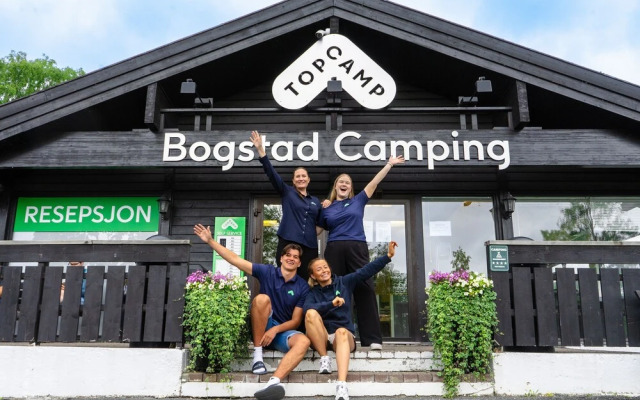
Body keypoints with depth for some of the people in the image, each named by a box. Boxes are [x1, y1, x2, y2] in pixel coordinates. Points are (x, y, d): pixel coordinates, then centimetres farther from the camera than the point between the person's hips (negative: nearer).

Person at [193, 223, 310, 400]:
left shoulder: (302, 287, 0)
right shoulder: (268, 272, -2)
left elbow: (296, 320, -2)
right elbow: (235, 260, -6)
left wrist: (275, 330, -20)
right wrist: (210, 241, -12)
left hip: (283, 330, 1)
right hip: (262, 327, -1)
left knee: (304, 341, -33)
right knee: (262, 298, -31)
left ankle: (273, 382, -54)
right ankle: (257, 354, -23)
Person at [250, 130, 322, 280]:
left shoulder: (315, 201, 18)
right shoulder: (287, 192, 8)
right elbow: (271, 173, -3)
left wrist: (316, 232, 5)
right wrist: (260, 149, -12)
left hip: (309, 246, 3)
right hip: (287, 243, -3)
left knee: (306, 282, 3)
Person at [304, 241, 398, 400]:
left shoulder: (344, 282, 11)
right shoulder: (313, 293, 7)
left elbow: (367, 270, 2)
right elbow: (308, 309, -15)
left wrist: (388, 255, -7)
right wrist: (331, 304, -26)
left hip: (344, 336, 0)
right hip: (321, 337, 1)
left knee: (341, 332, -38)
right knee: (311, 314, -28)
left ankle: (342, 386, -57)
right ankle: (324, 358, -18)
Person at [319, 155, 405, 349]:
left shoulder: (358, 201, 15)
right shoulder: (326, 209, 17)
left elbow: (375, 182, 12)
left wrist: (389, 164, 9)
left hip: (357, 248, -1)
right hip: (334, 250, 1)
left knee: (364, 289, -6)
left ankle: (372, 338, -6)